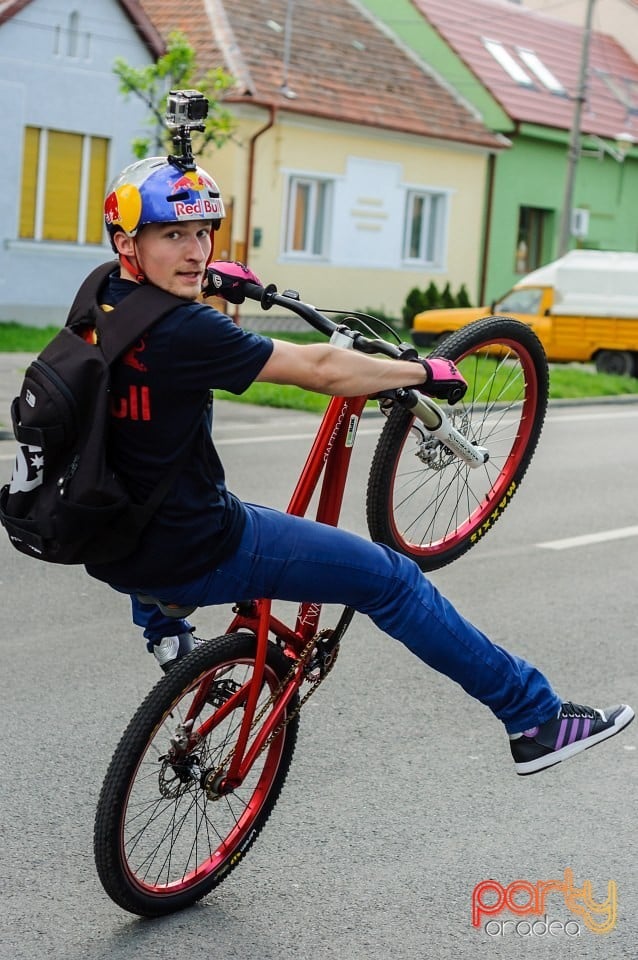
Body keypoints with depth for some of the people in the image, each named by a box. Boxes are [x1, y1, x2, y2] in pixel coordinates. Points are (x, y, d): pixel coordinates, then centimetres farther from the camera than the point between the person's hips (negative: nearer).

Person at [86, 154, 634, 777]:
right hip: (196, 556, -8)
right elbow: (320, 369, -17)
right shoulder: (184, 332, -24)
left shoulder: (101, 298, 1)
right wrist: (424, 372, -4)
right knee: (390, 579, 1)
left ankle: (165, 633, 48)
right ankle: (535, 718, 10)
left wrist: (208, 277, 40)